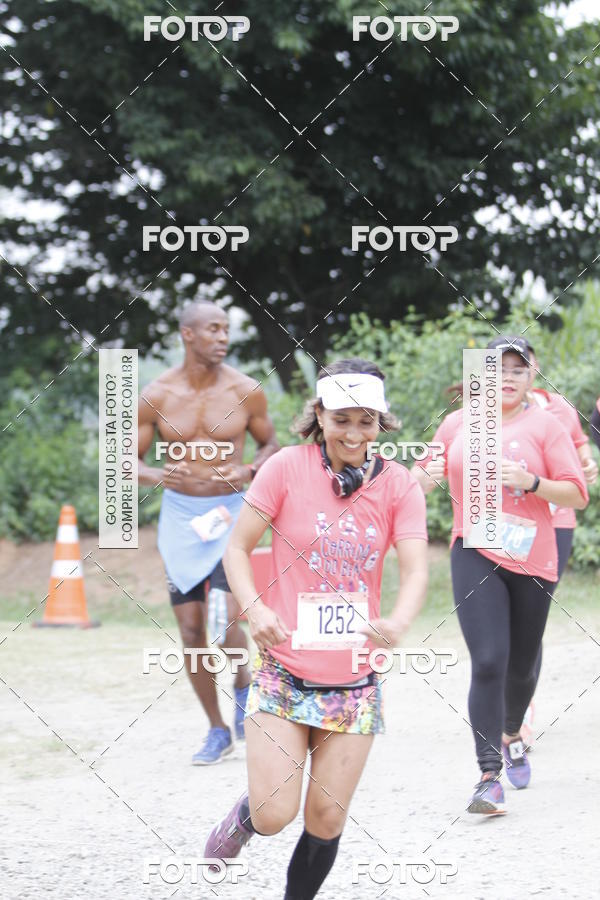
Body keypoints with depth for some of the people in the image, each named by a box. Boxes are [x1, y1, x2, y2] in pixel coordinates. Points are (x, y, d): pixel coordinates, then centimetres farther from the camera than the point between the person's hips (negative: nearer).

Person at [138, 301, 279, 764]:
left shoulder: (245, 391, -6)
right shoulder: (156, 397, -5)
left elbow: (271, 444, 9)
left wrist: (247, 471, -13)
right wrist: (157, 475, -20)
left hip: (229, 512, -2)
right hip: (180, 516, 2)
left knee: (224, 619, -18)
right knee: (191, 629, 4)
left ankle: (243, 684, 14)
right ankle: (217, 730, 19)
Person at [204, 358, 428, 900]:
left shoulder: (399, 485, -1)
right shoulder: (288, 467, -6)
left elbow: (415, 570, -11)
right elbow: (238, 548, -1)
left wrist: (398, 622, -33)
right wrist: (254, 609, -20)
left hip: (354, 681, 2)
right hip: (284, 671, -2)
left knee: (326, 824, 3)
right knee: (273, 817, -9)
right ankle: (245, 815, 27)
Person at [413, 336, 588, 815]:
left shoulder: (545, 425, 0)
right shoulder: (457, 424, 7)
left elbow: (577, 494, -3)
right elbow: (425, 476, 21)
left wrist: (531, 482, -18)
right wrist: (425, 476, -3)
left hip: (532, 560, 0)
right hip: (475, 556, 0)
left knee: (521, 668, 13)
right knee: (489, 663, -15)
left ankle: (512, 735, 45)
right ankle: (490, 777, -14)